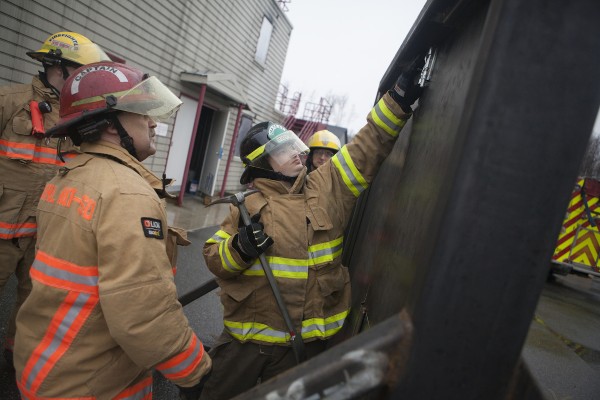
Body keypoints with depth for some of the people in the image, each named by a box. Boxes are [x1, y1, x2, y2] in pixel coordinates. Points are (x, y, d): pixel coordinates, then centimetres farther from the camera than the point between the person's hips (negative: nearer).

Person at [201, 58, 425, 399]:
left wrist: (399, 99, -13)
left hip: (307, 342, 1)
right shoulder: (248, 207, -5)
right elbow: (214, 257, -1)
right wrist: (238, 249, -22)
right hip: (246, 336, 0)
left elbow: (368, 147, -6)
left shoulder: (328, 188, -3)